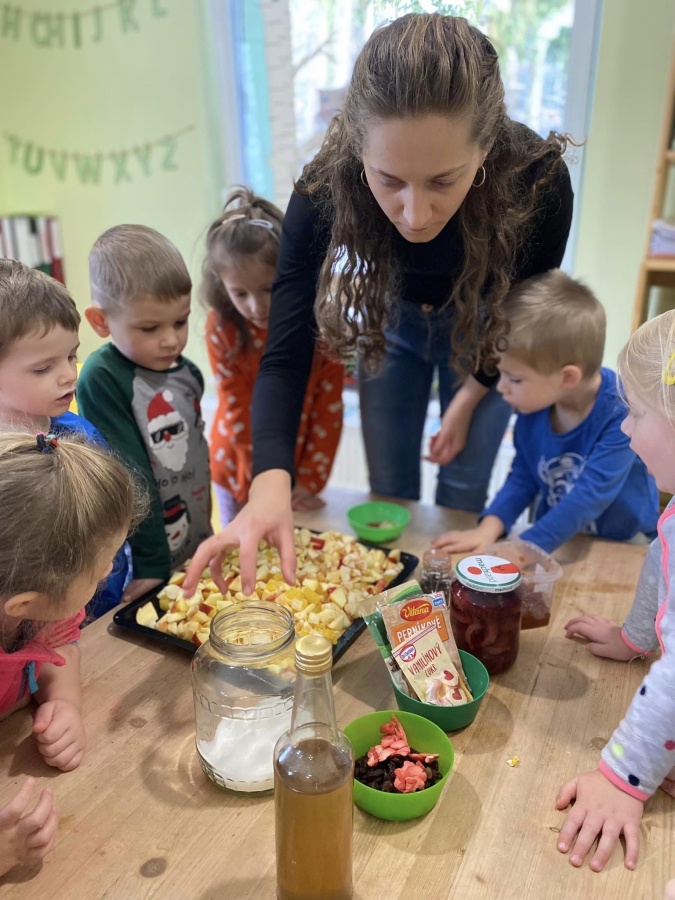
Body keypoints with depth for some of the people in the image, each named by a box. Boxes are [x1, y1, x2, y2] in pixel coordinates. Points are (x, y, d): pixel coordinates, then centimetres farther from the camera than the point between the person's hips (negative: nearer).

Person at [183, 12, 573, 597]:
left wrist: (471, 396, -8)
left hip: (485, 333, 0)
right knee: (389, 491, 11)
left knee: (462, 491, 11)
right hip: (392, 319, 1)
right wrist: (271, 479, -52)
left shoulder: (539, 181, -37)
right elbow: (285, 356, -36)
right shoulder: (327, 188, -36)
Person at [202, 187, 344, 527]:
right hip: (241, 472, 0)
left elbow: (329, 407, -12)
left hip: (300, 469, 1)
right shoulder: (222, 328, -18)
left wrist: (310, 480, -14)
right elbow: (239, 413, -16)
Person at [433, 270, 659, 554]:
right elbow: (523, 476, -1)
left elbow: (592, 494, -27)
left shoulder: (622, 412, -23)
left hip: (622, 545, -2)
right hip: (555, 539, 3)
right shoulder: (534, 407, -8)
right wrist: (489, 528, -17)